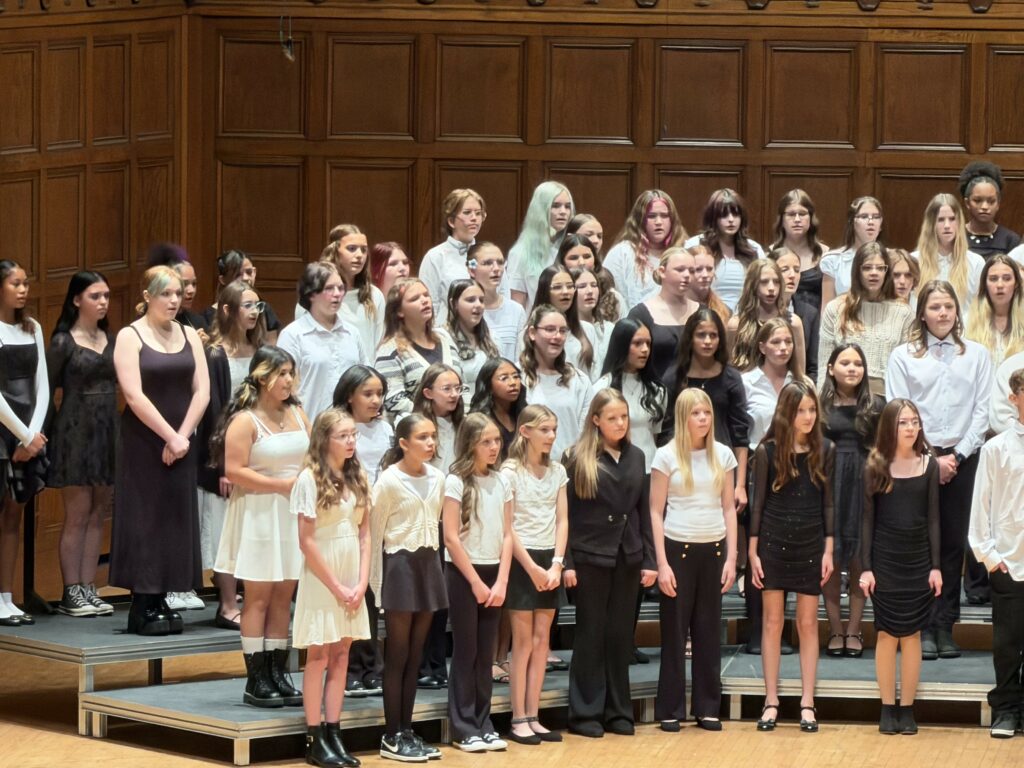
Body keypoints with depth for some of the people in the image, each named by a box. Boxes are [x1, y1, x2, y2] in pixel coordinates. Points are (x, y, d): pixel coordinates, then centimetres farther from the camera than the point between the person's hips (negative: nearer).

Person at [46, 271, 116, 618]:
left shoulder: (111, 340, 10)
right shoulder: (63, 342, -4)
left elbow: (121, 384, 11)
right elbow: (48, 391, -3)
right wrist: (48, 433, -7)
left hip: (108, 432, 5)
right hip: (75, 433, -5)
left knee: (98, 515, 6)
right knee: (77, 515, -3)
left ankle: (88, 589, 11)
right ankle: (71, 593, 2)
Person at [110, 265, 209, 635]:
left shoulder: (189, 335, 9)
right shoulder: (130, 337, -5)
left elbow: (202, 390, 3)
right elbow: (134, 395, -14)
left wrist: (182, 436, -9)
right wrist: (169, 436, -16)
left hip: (181, 442, 5)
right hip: (143, 442, -5)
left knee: (177, 519, 4)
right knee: (144, 519, -4)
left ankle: (160, 601, 9)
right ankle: (142, 607, -2)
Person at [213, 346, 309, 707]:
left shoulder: (296, 414, 11)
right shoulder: (245, 420, -9)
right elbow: (234, 471, -16)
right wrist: (282, 484, -17)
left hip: (294, 514, 6)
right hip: (259, 514, -6)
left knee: (284, 595, 7)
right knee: (259, 596, -3)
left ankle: (278, 674, 11)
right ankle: (256, 682, 0)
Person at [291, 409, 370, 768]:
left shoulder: (358, 479, 7)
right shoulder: (310, 479, -11)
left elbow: (365, 535, 8)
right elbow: (307, 542, -12)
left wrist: (361, 584, -4)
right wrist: (336, 587, -11)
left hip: (352, 581, 5)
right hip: (321, 580, -5)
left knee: (340, 657, 6)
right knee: (319, 658, -1)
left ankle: (333, 734, 9)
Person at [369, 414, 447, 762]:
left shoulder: (437, 478, 6)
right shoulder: (389, 481, -11)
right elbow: (374, 532, -8)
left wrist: (432, 559, 10)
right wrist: (375, 583, -8)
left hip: (429, 562, 6)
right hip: (400, 564, -6)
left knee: (415, 655, 9)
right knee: (397, 655, -2)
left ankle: (407, 731, 15)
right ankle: (392, 737, 3)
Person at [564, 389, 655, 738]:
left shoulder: (636, 457, 9)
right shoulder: (579, 457, -4)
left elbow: (644, 510, 11)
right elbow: (566, 511, -6)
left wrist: (649, 559, 6)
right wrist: (567, 562, -12)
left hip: (627, 558, 4)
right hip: (591, 558, -4)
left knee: (620, 634, 7)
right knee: (591, 634, 1)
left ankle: (618, 711, 14)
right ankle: (585, 713, 6)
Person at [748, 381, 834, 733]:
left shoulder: (825, 450, 1)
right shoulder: (768, 451, -3)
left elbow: (827, 503, 4)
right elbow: (758, 503, 0)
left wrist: (828, 550, -2)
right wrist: (753, 551, -3)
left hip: (810, 545, 1)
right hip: (773, 543, -1)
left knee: (808, 623, 5)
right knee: (773, 622, 3)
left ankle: (807, 703, 9)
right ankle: (771, 701, 9)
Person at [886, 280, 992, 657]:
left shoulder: (976, 355, 8)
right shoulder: (903, 357, 5)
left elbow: (981, 412, 4)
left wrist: (956, 456, -6)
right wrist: (930, 459, -8)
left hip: (962, 459, 1)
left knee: (954, 543, 2)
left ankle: (945, 627, 7)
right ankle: (923, 628, -1)